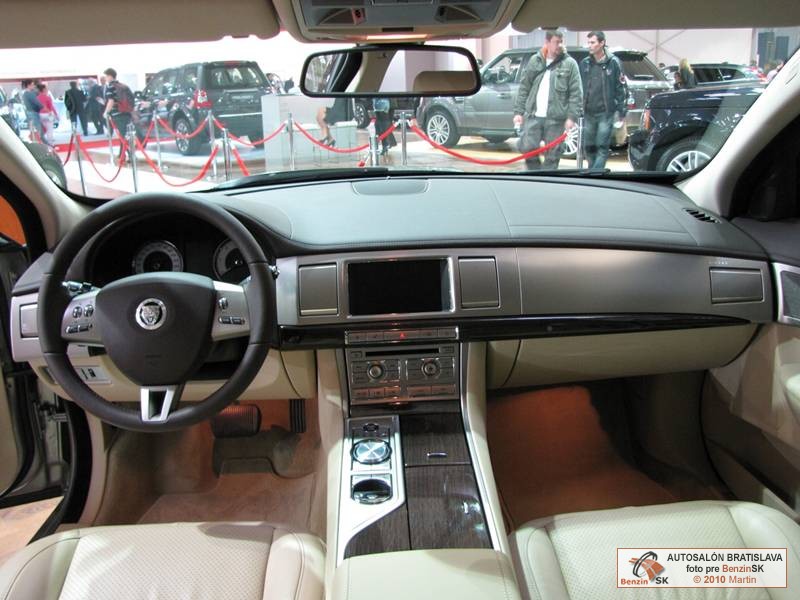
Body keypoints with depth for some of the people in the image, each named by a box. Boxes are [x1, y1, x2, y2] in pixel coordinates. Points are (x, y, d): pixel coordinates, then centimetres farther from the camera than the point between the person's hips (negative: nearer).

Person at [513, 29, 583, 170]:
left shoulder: (569, 64, 2)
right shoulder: (534, 61, 9)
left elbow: (576, 93, -2)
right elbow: (524, 88, 10)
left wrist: (572, 117, -10)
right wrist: (518, 111, 4)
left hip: (556, 118, -2)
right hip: (533, 116, 2)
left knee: (552, 155, 1)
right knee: (526, 148, -3)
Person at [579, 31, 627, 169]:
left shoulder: (613, 62, -2)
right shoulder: (585, 63, 9)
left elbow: (621, 89, -2)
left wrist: (621, 112, -7)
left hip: (606, 113, -5)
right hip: (588, 113, 5)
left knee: (602, 148, -6)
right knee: (589, 147, 9)